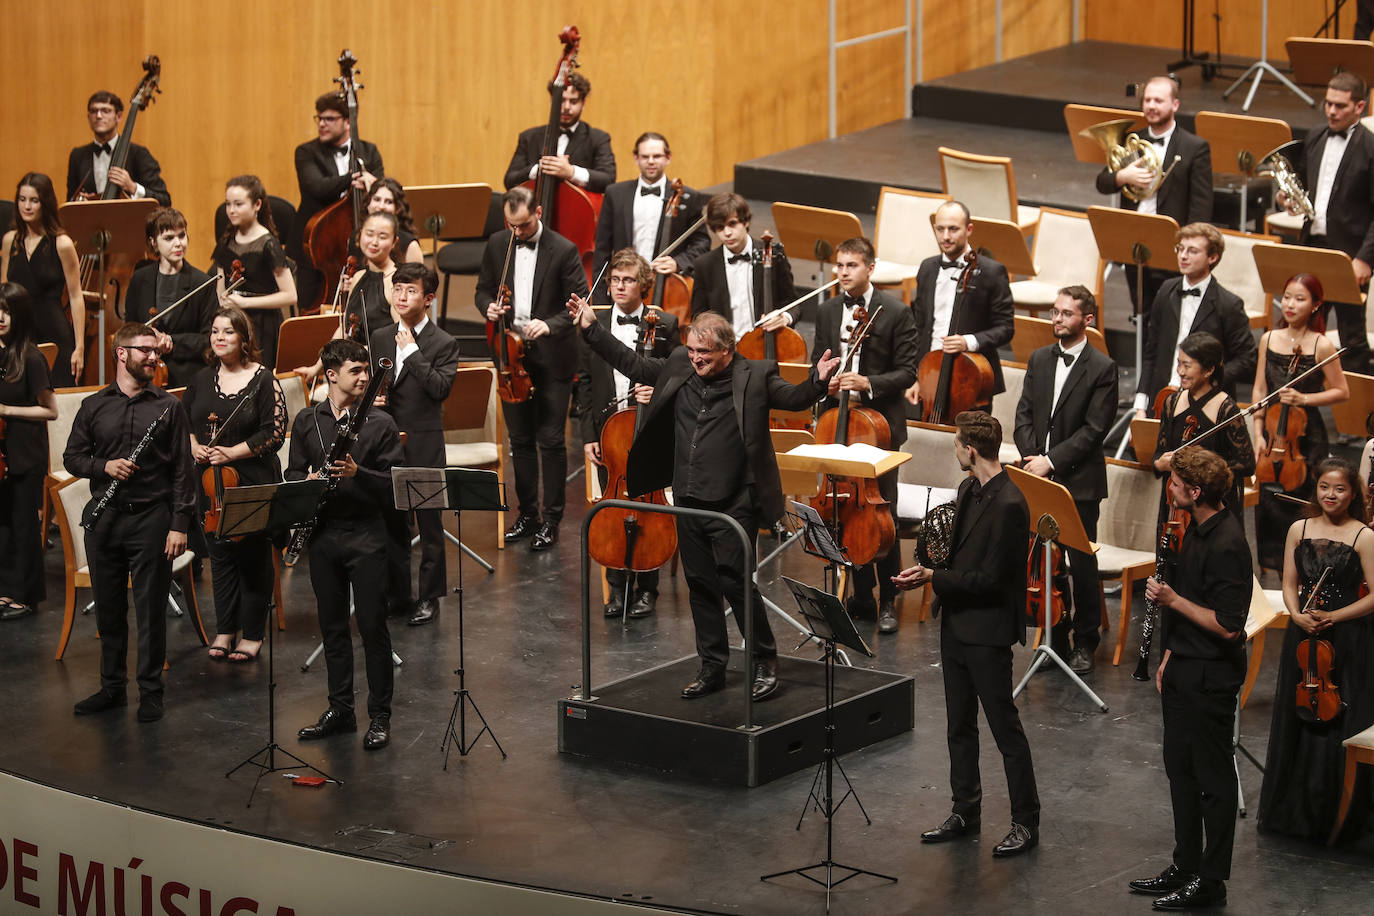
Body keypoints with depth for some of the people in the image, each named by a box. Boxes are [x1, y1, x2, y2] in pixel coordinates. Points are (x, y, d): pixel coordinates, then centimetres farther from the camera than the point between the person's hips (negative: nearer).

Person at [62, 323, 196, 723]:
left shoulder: (168, 406, 3)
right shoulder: (94, 406, 9)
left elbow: (182, 469, 0)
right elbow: (72, 457, 11)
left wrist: (180, 524, -8)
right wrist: (104, 467, -9)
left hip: (150, 518, -3)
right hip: (103, 520, 3)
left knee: (151, 608, 0)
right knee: (108, 607, 9)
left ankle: (150, 691, 9)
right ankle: (112, 687, 21)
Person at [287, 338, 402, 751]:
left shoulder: (379, 423, -3)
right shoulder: (307, 421, 7)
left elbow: (393, 483, -7)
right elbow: (293, 474, 10)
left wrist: (358, 474, -24)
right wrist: (308, 482, -12)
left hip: (365, 534, -3)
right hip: (323, 533, 3)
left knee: (372, 625, -2)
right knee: (332, 625, 11)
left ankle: (379, 717, 5)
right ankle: (340, 710, 21)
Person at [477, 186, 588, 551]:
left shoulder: (564, 251, -11)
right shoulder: (497, 245, 3)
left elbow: (580, 303, -10)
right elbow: (483, 289, 14)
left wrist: (550, 324, -26)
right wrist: (489, 307, -9)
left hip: (552, 359, -5)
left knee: (550, 440, -2)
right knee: (520, 439, 13)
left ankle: (551, 519, 6)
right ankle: (528, 514, 23)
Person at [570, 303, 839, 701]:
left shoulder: (754, 377, -8)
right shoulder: (679, 367, 6)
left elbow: (793, 397, -13)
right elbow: (633, 366, 16)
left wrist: (817, 382, -34)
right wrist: (591, 329, 14)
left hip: (732, 505, -6)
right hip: (688, 502, 6)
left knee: (734, 580, -8)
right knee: (700, 583, 12)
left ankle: (764, 660, 9)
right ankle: (712, 667, 23)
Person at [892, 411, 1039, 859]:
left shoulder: (1008, 505, -22)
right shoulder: (968, 490, 8)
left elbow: (990, 578, -22)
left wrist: (934, 578, -19)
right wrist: (929, 568, 1)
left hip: (987, 630, -10)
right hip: (956, 622, 10)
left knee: (1005, 727, -2)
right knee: (959, 725, 17)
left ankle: (1026, 822, 6)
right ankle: (965, 811, 28)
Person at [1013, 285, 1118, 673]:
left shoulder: (1102, 368, -7)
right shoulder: (1039, 359, 10)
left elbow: (1094, 429, -12)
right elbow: (1024, 415, 9)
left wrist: (1051, 461, -16)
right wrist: (1031, 457, -7)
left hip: (1079, 481, -5)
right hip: (1039, 480, 5)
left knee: (1082, 563, 1)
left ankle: (1085, 643, 12)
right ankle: (1055, 638, 17)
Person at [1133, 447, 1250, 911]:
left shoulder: (1226, 545, -24)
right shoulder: (1197, 531, 6)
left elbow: (1228, 626, -26)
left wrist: (1173, 600, -20)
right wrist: (1170, 658, 18)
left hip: (1211, 677, -10)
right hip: (1185, 671, 10)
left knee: (1212, 777, 1)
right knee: (1180, 767, 17)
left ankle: (1210, 880, 10)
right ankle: (1185, 865, 29)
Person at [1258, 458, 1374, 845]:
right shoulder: (1300, 530, 5)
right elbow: (1289, 584, 9)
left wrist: (1332, 617, -16)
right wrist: (1297, 615, -10)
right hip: (1303, 637, 4)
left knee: (1339, 726, -2)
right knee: (1297, 723, 10)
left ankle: (1337, 816, 10)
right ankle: (1293, 810, 22)